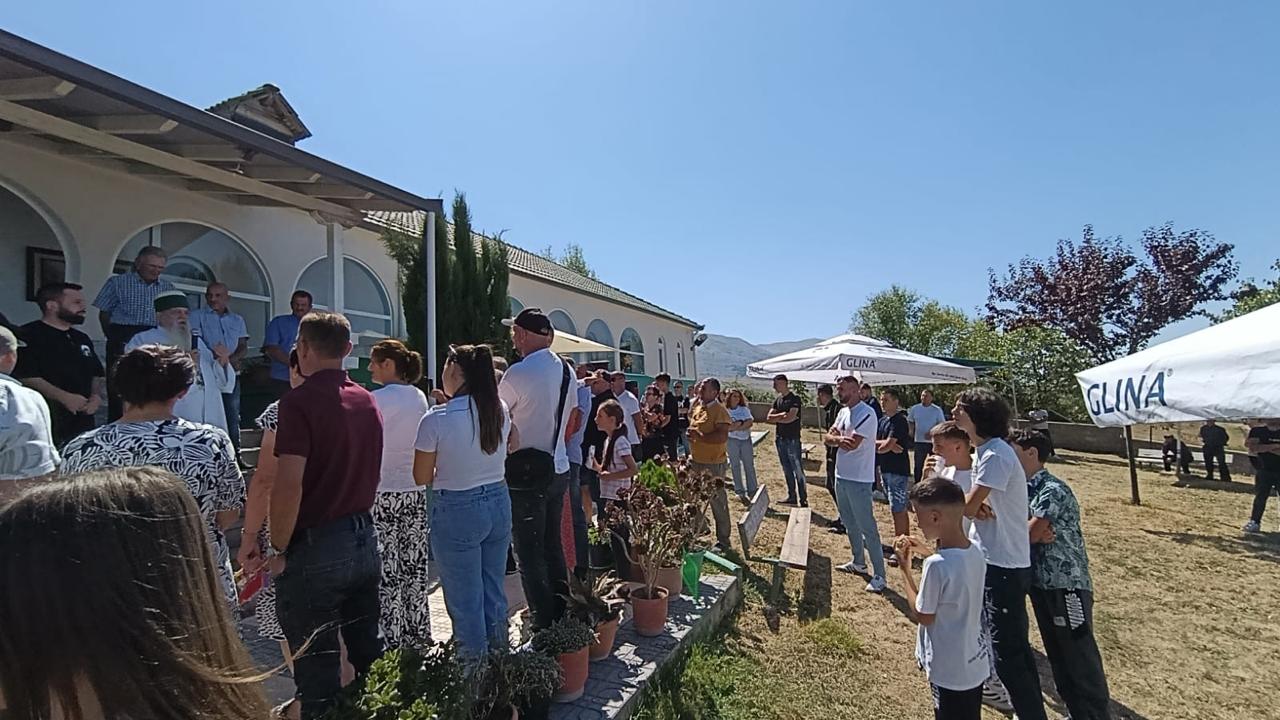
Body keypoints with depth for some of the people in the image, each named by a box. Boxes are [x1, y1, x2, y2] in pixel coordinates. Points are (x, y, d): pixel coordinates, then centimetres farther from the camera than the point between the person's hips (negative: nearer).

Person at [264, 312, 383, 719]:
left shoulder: (301, 401, -15)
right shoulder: (367, 400, 6)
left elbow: (288, 486, -21)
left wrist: (279, 549, -10)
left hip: (316, 546, -7)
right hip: (364, 538, 7)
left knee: (317, 668, 8)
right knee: (368, 652, 20)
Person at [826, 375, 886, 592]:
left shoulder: (866, 413, -18)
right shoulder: (843, 412, 10)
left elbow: (852, 444, -25)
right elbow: (828, 439, 3)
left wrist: (836, 437, -6)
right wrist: (839, 439, -19)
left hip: (858, 480, -9)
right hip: (841, 476, 9)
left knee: (867, 527, -4)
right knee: (849, 522, 21)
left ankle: (879, 575, 5)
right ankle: (858, 562, 36)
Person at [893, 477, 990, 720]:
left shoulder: (936, 565, -31)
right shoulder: (975, 552, -6)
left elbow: (923, 616, -17)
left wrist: (904, 568, -13)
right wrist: (927, 551, 7)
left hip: (949, 670, -7)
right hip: (976, 663, 7)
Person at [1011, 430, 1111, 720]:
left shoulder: (1053, 490, -18)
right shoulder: (1025, 489, 8)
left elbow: (1029, 534, -20)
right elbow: (1030, 533, 6)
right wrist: (1036, 532, -15)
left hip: (1067, 585, -9)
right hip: (1041, 583, 9)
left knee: (1081, 659, 3)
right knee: (1058, 657, 18)